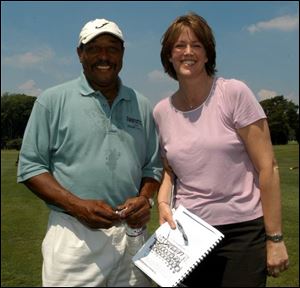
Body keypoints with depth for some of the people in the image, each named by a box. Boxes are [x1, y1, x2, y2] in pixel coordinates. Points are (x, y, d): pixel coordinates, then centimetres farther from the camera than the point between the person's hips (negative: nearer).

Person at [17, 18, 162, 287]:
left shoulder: (142, 105, 9)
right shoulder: (53, 100, -1)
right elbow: (31, 166, -3)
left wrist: (145, 198, -7)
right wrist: (77, 206, -15)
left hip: (133, 232, 4)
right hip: (75, 233, -3)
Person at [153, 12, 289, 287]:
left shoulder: (234, 93, -9)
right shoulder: (162, 111, 3)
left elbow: (268, 167, -10)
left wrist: (274, 237, -10)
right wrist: (163, 202, -6)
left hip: (243, 233, -3)